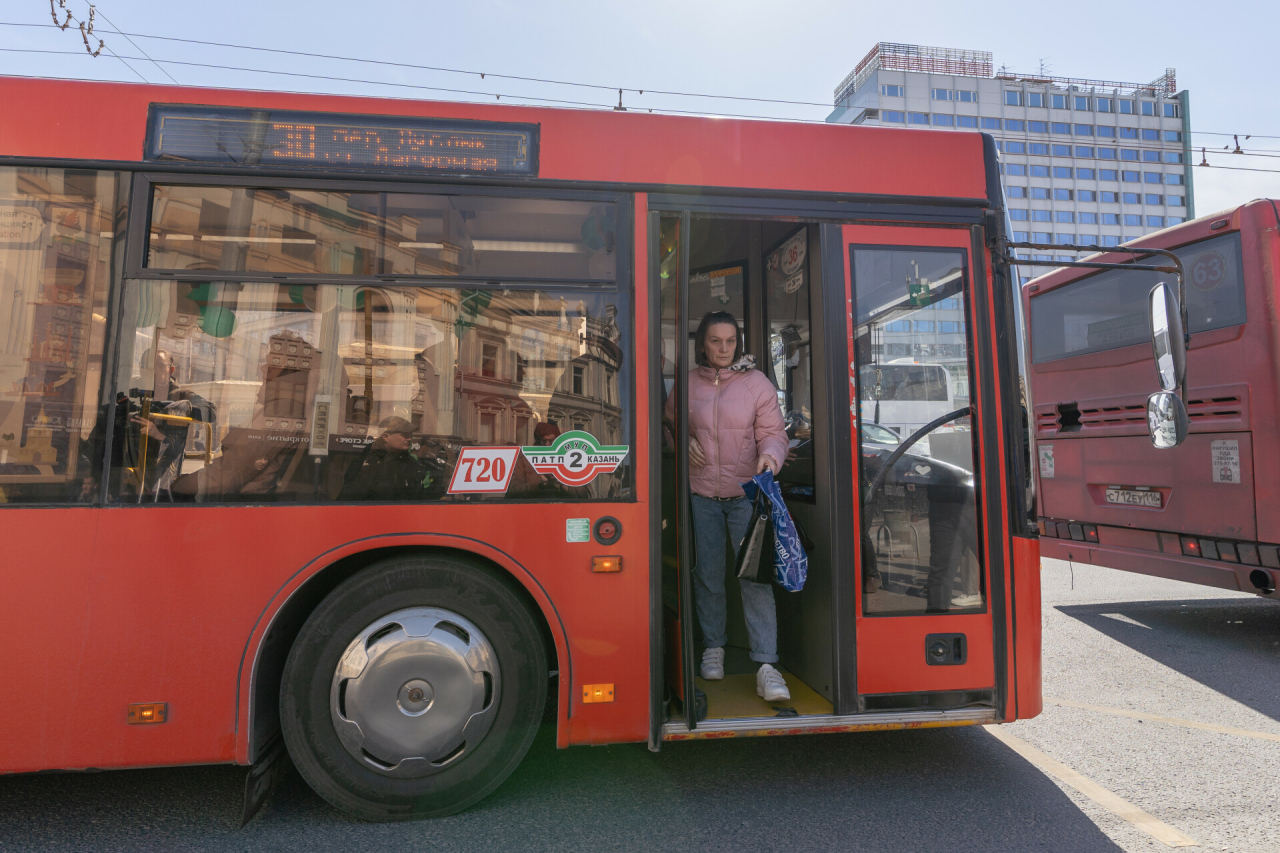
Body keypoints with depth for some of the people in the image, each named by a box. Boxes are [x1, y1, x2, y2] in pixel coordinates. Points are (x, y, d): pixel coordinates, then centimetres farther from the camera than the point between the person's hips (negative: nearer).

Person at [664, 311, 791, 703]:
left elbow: (773, 432, -2)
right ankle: (714, 648, 30)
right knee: (708, 576, 10)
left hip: (746, 493, -2)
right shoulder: (687, 384, 5)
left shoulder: (756, 382, 0)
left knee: (755, 575, -7)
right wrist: (684, 442, -3)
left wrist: (770, 455, -24)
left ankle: (766, 665, 0)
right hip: (701, 495, 2)